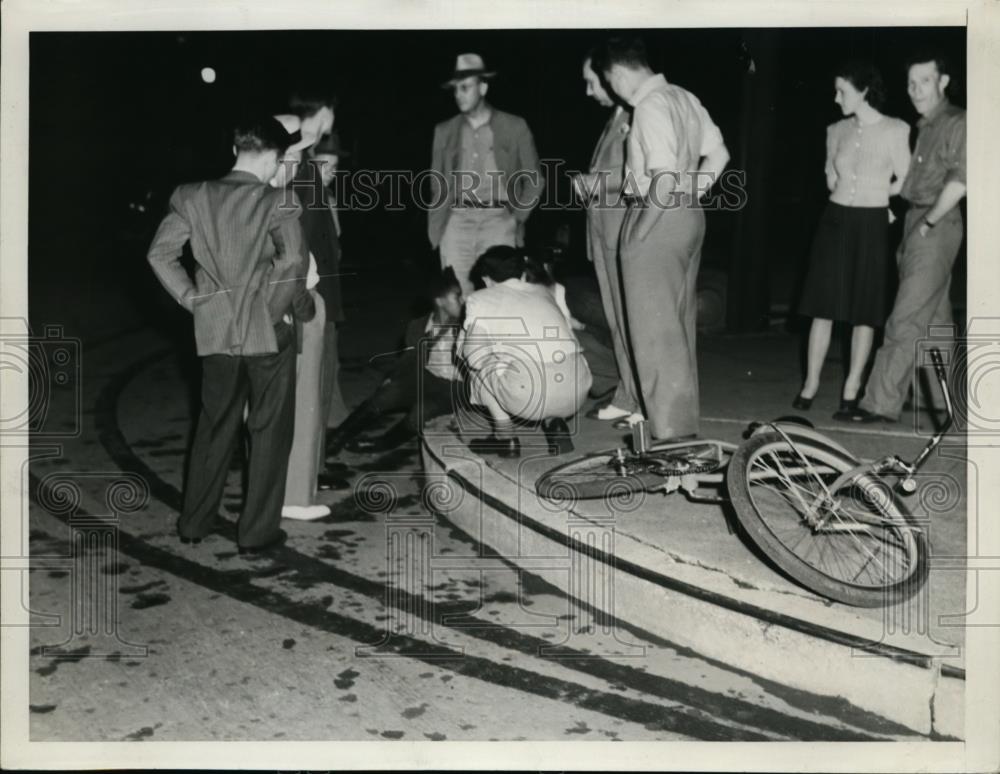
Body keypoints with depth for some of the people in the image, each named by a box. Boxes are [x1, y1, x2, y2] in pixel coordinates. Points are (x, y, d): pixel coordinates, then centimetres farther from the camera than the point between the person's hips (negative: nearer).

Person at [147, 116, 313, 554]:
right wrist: (298, 304, -8)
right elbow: (292, 260, -23)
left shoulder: (192, 197, 1)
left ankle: (194, 522, 28)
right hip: (268, 332, -4)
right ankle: (257, 532, 15)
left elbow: (159, 253, -2)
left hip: (215, 332, 4)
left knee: (214, 425, 20)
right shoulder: (276, 201, -11)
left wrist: (192, 298, 5)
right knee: (269, 431, 9)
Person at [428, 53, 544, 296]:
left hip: (498, 221, -2)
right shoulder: (444, 131, 13)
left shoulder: (514, 127, 6)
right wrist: (436, 226, 8)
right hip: (457, 221, 2)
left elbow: (534, 179, 11)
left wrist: (518, 216, 2)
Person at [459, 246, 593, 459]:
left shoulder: (479, 300, 8)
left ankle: (505, 437, 16)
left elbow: (474, 357, 1)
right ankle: (555, 423, 14)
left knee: (478, 365, 21)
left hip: (531, 399, -4)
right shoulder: (545, 292, 21)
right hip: (576, 394, 5)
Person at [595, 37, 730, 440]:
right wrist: (692, 196, 14)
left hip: (659, 218, -9)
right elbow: (717, 155, 14)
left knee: (656, 327, -2)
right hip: (689, 217, 9)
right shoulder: (684, 97, 10)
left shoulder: (650, 105, -16)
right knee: (678, 322, 17)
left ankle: (671, 427, 4)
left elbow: (663, 177, -24)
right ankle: (662, 409, 31)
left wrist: (641, 228, -16)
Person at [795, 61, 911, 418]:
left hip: (872, 226, -3)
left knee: (865, 310, 4)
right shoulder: (836, 131, 5)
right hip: (836, 221, 3)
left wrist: (875, 196, 8)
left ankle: (851, 389, 12)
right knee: (824, 305, 1)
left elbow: (906, 184, -2)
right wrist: (872, 192, 8)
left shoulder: (895, 130, -6)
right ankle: (811, 383, 9)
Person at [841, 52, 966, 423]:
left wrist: (928, 223, -15)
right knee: (936, 320, 15)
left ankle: (882, 403, -11)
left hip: (936, 227, -9)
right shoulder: (923, 127, 18)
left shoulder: (957, 123, -8)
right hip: (916, 224, 9)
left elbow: (959, 181, -17)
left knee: (906, 319, -11)